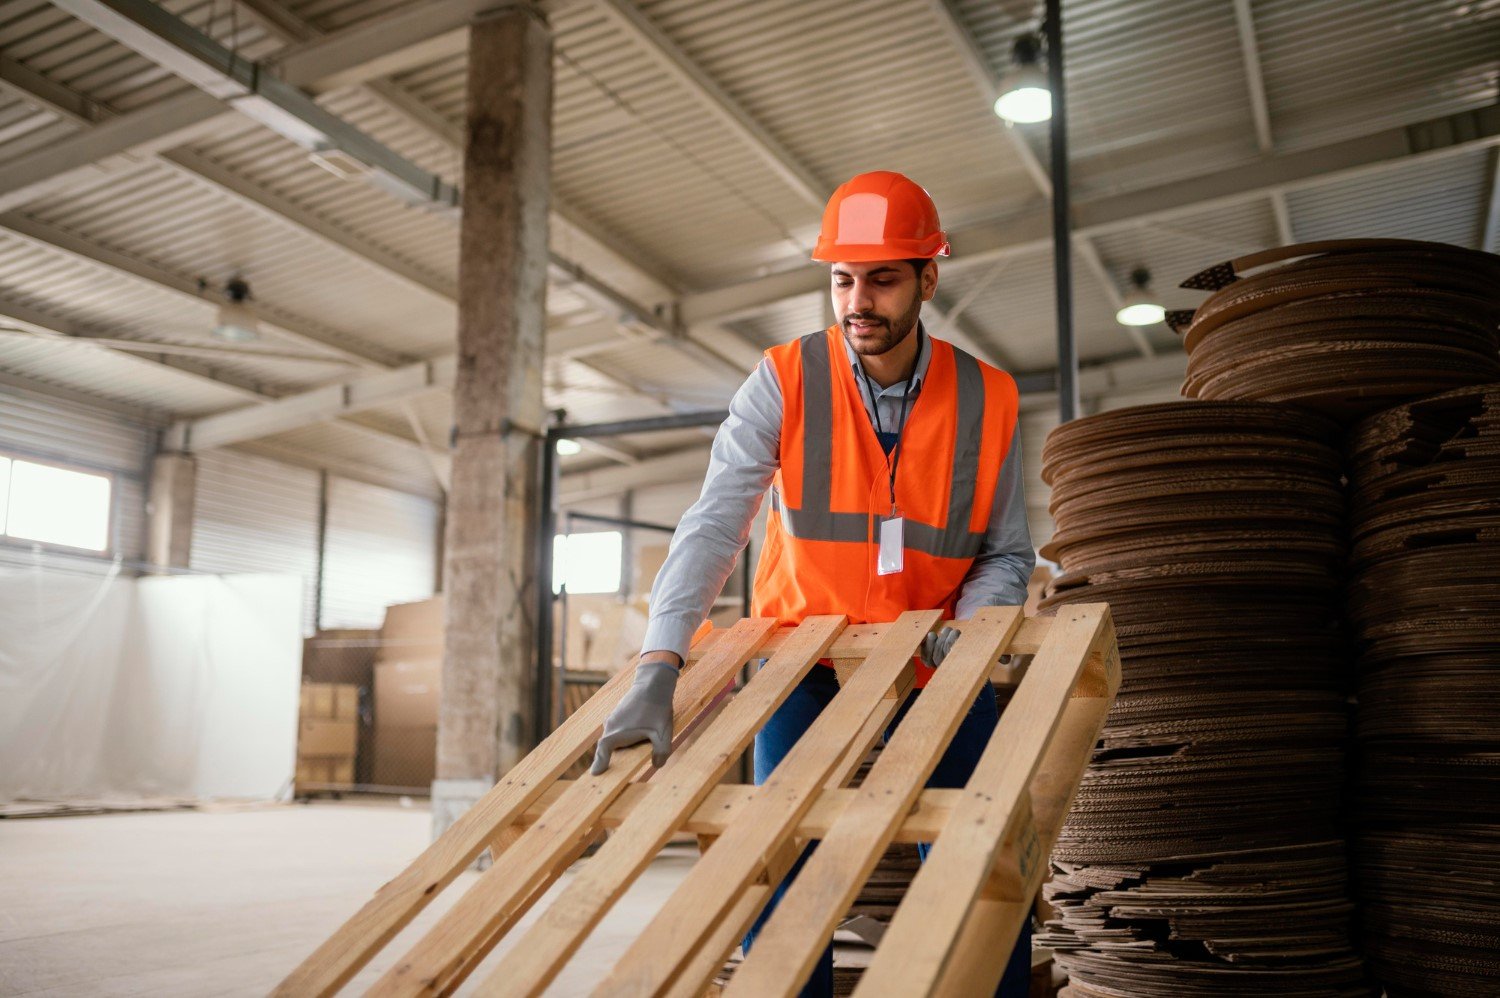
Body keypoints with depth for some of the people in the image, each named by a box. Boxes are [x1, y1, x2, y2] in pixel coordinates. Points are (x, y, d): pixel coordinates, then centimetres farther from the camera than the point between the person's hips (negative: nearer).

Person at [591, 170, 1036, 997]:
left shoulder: (987, 400, -8)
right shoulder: (783, 383, -13)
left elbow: (1007, 554, 2)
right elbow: (713, 527, -22)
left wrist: (972, 619, -20)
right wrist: (659, 668, -35)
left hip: (937, 658, 2)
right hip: (804, 648, -1)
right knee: (784, 861, -7)